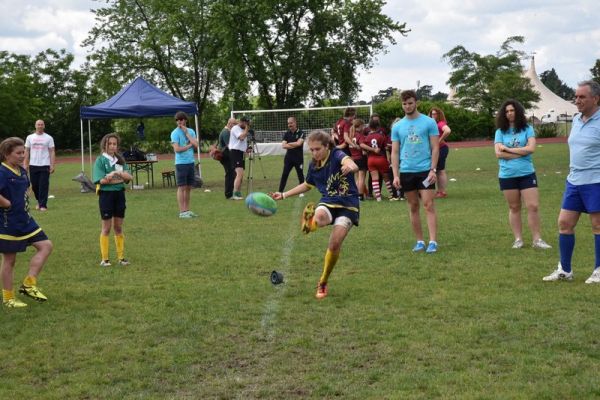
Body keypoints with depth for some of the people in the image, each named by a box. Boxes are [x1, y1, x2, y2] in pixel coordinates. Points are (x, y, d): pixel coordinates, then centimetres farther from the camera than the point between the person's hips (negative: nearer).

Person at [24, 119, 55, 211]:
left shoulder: (48, 138, 2)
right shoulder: (30, 137, 8)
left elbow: (52, 152, 0)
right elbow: (26, 152, 9)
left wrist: (52, 165, -8)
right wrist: (25, 164, 2)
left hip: (45, 165, -3)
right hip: (33, 165, 3)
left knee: (44, 186, -6)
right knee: (35, 185, 8)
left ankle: (43, 205, -3)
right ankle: (39, 201, 29)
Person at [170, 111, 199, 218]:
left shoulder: (191, 131, 10)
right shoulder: (175, 133, -5)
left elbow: (196, 145, -3)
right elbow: (177, 149, -14)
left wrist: (186, 133, -5)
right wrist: (189, 145, -5)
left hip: (190, 162, 5)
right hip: (181, 163, -5)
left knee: (189, 187, 10)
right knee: (182, 187, -3)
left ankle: (187, 210, 17)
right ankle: (182, 212, 0)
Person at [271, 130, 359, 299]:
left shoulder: (337, 156, -11)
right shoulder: (314, 166, 6)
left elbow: (349, 162, -36)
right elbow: (307, 185, 26)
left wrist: (350, 166, -61)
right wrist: (284, 195, 23)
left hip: (347, 205, -5)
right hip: (328, 202, 5)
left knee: (335, 243, -15)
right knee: (319, 217, -35)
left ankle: (323, 283, 4)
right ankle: (311, 222, -71)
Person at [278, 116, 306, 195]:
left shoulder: (301, 133, -4)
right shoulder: (286, 134, 7)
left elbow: (298, 143, -19)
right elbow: (283, 145, -5)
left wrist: (289, 144, -7)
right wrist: (294, 145, -13)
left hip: (298, 158, -3)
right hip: (288, 158, 3)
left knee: (300, 175, 6)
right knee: (284, 175, -1)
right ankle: (280, 191, 0)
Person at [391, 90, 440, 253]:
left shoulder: (429, 122, 0)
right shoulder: (397, 126, 8)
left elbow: (435, 148, -1)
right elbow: (394, 152, 9)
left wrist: (433, 169, -11)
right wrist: (395, 175, 0)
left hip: (425, 170, -3)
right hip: (406, 172, 3)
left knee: (428, 205, -8)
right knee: (413, 207, 8)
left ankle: (433, 242, -9)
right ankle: (420, 241, 15)